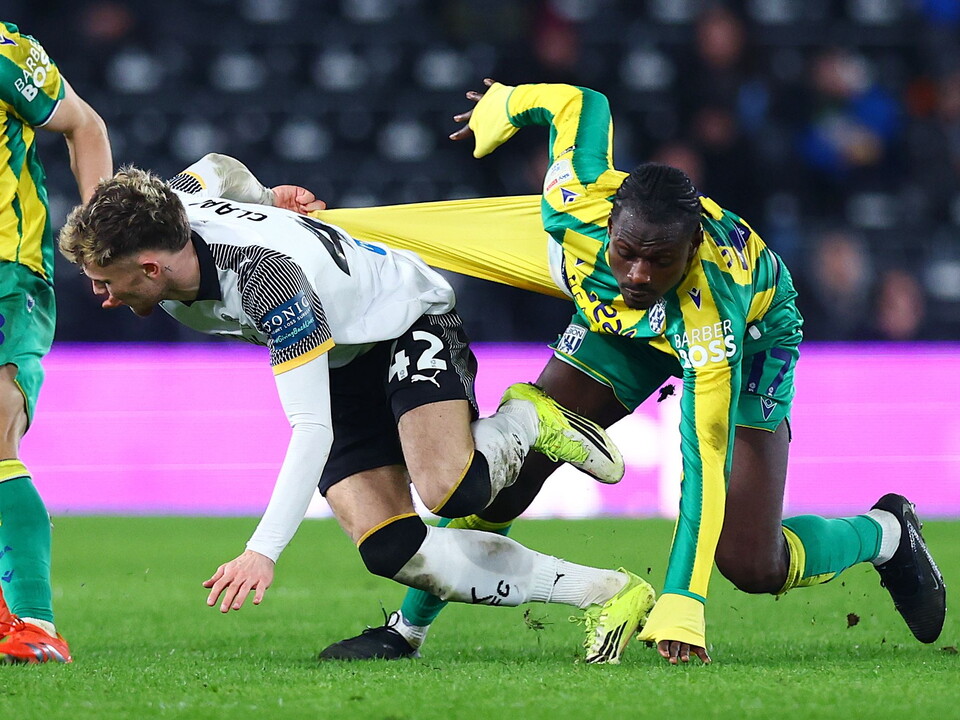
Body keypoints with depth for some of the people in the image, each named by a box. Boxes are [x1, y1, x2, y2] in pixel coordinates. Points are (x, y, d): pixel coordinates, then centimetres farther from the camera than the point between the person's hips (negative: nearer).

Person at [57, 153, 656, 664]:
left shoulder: (269, 276, -41)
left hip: (410, 317, -8)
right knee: (393, 552, -11)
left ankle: (524, 422, 2)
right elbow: (217, 168, 8)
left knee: (450, 492, -35)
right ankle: (603, 592, -1)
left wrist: (263, 552, -47)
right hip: (341, 367, 8)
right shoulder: (171, 204, -19)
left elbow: (312, 431, -42)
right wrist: (265, 200, 27)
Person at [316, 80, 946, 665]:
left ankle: (887, 534, 18)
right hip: (613, 322, 4)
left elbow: (704, 466, -46)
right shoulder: (581, 203, -37)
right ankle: (408, 630, 10)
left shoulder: (711, 319, -46)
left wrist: (681, 608, -50)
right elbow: (579, 104, -17)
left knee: (753, 565, -12)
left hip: (751, 333, -4)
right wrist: (499, 110, 5)